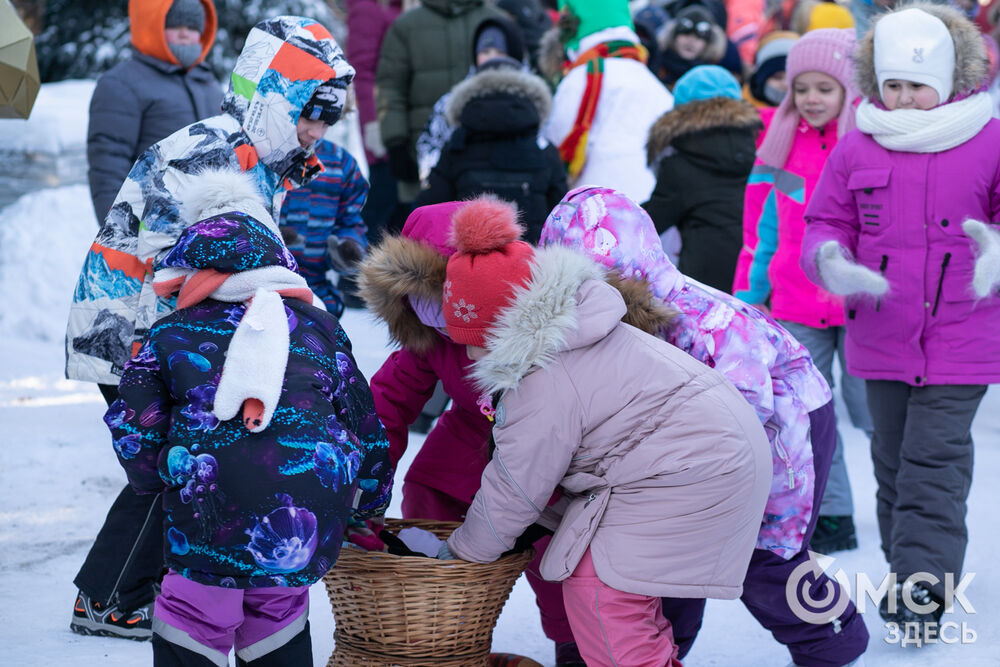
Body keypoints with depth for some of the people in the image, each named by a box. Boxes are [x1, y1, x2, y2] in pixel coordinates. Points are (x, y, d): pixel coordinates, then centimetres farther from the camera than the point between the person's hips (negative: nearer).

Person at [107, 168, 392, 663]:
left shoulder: (168, 335, 15)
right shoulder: (319, 326, 21)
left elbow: (132, 425, 10)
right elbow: (362, 418, 24)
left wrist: (155, 481, 29)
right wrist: (369, 505, 37)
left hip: (211, 507, -3)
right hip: (313, 506, 3)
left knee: (193, 621, 13)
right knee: (277, 609, 25)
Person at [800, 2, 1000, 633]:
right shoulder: (857, 148, 4)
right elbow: (827, 222, 9)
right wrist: (829, 258, -14)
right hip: (882, 337, 4)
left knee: (934, 460, -8)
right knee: (893, 457, 13)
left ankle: (924, 587, -5)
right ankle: (907, 568, 28)